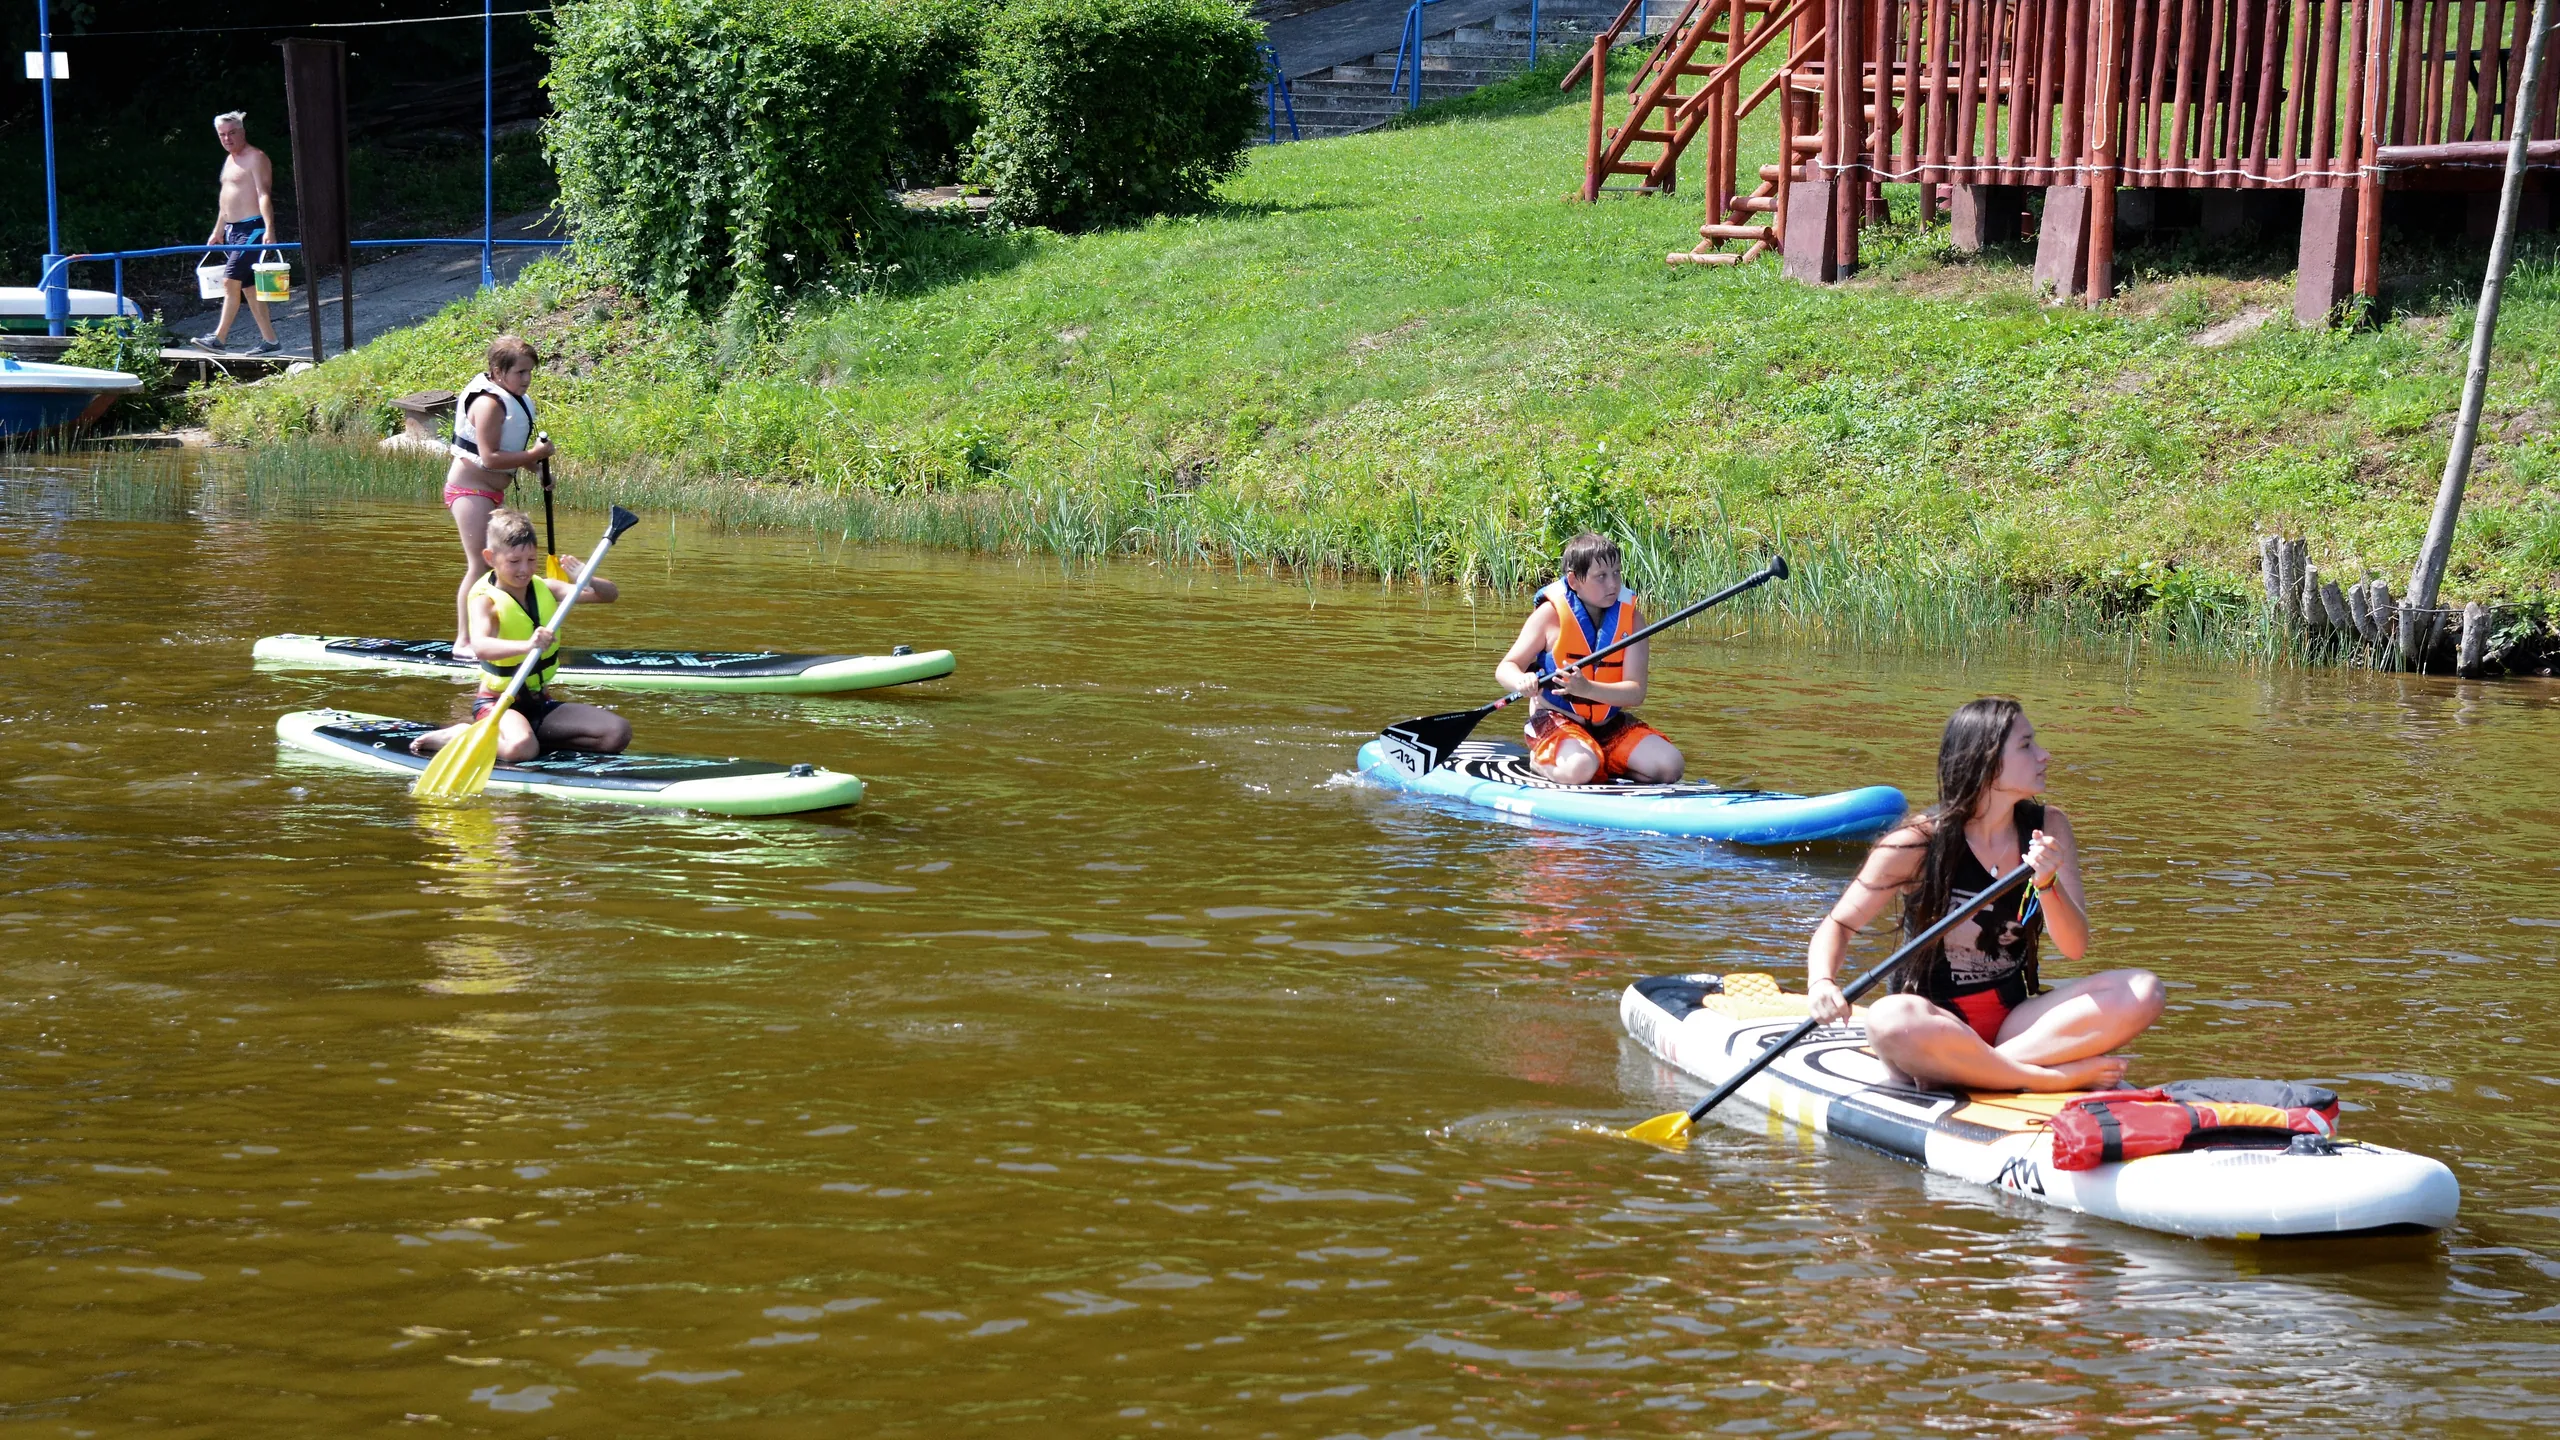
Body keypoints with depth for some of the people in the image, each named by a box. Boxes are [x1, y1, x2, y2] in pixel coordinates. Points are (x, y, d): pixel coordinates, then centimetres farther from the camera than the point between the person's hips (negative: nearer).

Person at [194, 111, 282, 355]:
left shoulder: (255, 158, -9)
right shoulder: (230, 160, 19)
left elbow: (264, 195, -19)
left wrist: (269, 229, -29)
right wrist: (217, 231, 27)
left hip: (252, 228, -10)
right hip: (233, 230, 10)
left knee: (230, 281, -16)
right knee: (248, 287, 8)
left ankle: (218, 338, -18)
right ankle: (269, 340, 11)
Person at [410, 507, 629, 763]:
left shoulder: (545, 589, 2)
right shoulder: (487, 600, -15)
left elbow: (609, 594, -1)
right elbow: (480, 646, -37)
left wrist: (587, 580, -25)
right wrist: (526, 646, -56)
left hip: (540, 703, 6)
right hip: (498, 703, -6)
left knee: (618, 733, -11)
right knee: (520, 749, -41)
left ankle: (537, 734, 0)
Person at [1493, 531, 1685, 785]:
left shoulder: (1630, 617, -3)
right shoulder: (1551, 614, -10)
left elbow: (1636, 693, -12)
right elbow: (1505, 669, -7)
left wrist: (1587, 689, -32)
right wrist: (1522, 681, -33)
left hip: (1609, 724, 4)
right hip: (1555, 720, -4)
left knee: (1670, 765, -16)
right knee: (1578, 769, -35)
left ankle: (1602, 766, 7)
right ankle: (1540, 761, 0)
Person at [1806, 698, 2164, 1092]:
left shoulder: (2048, 827, 2)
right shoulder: (1921, 841, -9)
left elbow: (2075, 947, -6)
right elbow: (1839, 924, -3)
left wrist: (2047, 885, -26)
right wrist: (1823, 983, -24)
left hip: (2016, 1021, 4)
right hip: (1935, 1025, -4)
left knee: (2143, 992, -19)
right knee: (1890, 1020, -39)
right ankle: (2059, 1078, -30)